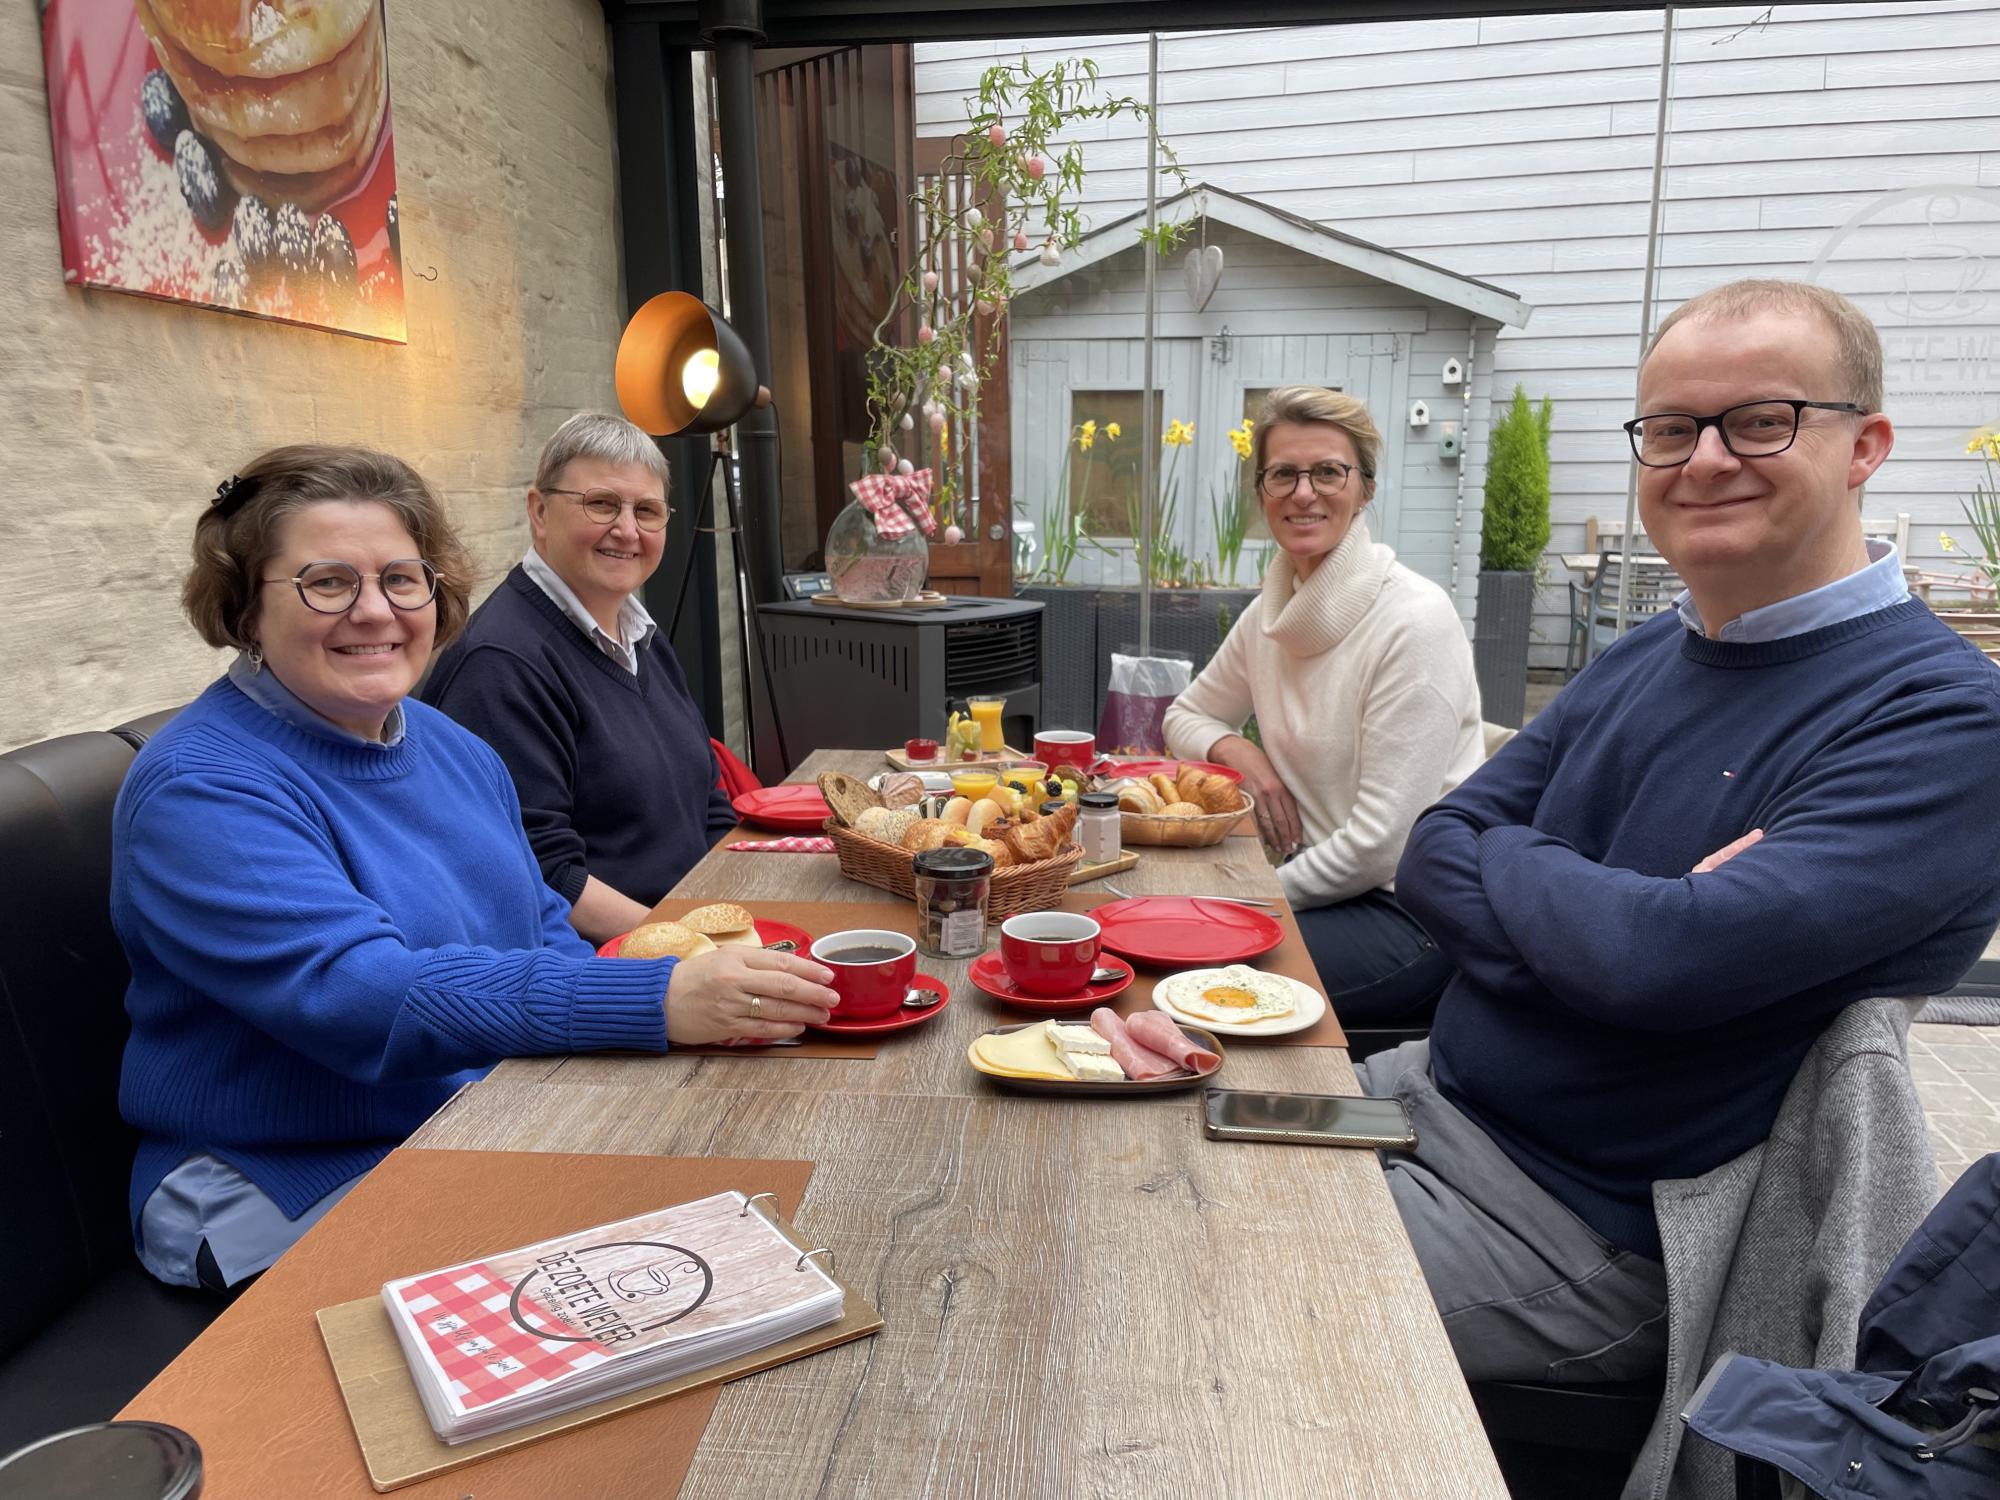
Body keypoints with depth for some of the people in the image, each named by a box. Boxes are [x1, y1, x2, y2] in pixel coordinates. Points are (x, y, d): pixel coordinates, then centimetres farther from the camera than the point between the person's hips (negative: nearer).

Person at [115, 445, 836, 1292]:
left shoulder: (454, 748, 9)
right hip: (303, 1206, -7)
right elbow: (359, 996, -28)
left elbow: (545, 934, 13)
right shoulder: (201, 790, -15)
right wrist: (656, 1000, -36)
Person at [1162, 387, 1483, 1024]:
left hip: (1412, 914, -7)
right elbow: (1185, 716, 19)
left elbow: (1380, 844, -20)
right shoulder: (1273, 612, 5)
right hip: (1323, 885, 7)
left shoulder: (1414, 619, -18)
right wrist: (1236, 749, -4)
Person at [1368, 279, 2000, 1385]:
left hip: (1590, 1234, -7)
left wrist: (1502, 863, -11)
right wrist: (1615, 924, -17)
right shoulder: (1639, 663, 7)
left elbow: (1673, 961, -30)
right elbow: (1431, 858, 1)